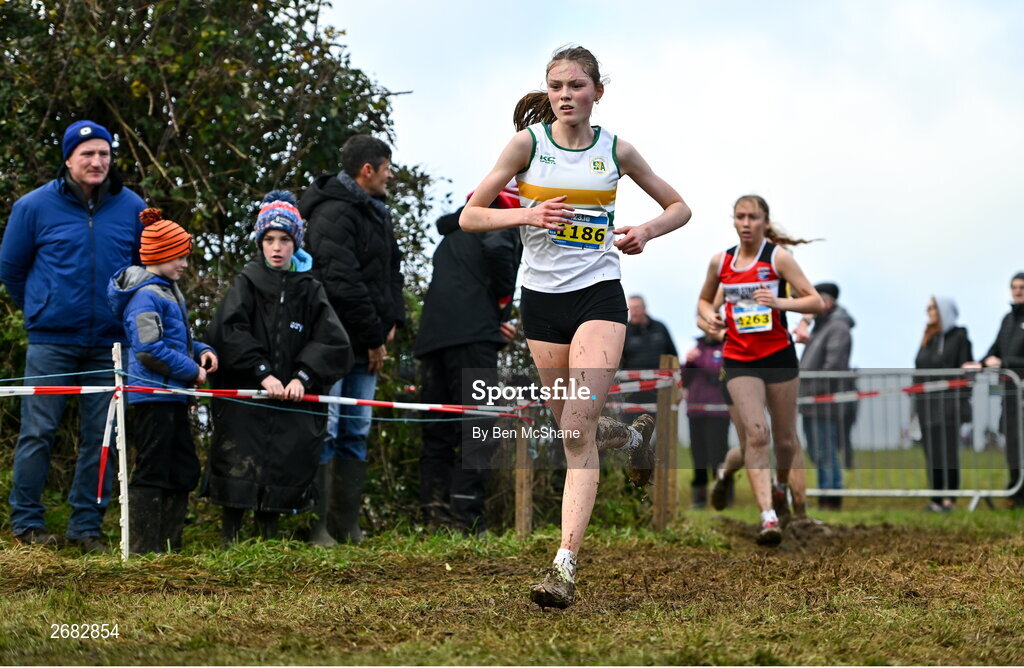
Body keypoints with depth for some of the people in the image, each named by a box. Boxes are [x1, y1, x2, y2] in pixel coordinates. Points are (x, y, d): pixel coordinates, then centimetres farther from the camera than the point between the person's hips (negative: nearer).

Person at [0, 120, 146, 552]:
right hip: (51, 341, -2)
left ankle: (87, 525, 11)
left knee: (100, 436, 3)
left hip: (109, 342, 2)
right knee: (38, 431, -2)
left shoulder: (131, 208, 4)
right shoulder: (35, 206, -1)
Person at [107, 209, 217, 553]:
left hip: (172, 396, 10)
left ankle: (170, 544, 20)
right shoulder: (146, 296, -15)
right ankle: (144, 548, -1)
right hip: (152, 394, -10)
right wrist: (192, 370, -15)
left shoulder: (169, 291, 16)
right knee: (152, 472, -6)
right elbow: (150, 350, -21)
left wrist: (202, 351, 5)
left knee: (184, 471, 13)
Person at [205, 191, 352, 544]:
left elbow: (333, 343, 2)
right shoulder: (246, 283, 5)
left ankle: (269, 539, 13)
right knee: (239, 467, -6)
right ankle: (228, 538, 2)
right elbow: (227, 332, -8)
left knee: (283, 473, 2)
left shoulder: (309, 290, 10)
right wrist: (263, 373, -16)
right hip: (244, 398, -2)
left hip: (292, 401, 2)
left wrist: (303, 376, -13)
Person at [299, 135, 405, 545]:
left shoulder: (377, 212, 17)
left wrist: (393, 320, 9)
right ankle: (315, 524, -8)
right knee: (324, 432, -9)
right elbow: (343, 283, -20)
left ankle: (347, 524, 14)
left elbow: (392, 268, 26)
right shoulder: (334, 214, -13)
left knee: (355, 433, 10)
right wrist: (374, 336, -14)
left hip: (367, 344, 10)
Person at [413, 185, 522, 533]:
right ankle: (465, 515, -21)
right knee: (476, 428, -12)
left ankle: (435, 514, 3)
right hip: (473, 333, -8)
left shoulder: (452, 234, 31)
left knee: (437, 429, 8)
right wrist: (503, 303, -3)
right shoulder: (503, 222, 7)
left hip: (433, 335, 8)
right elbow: (498, 248, -16)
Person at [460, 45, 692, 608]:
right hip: (541, 298, 2)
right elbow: (469, 216, -2)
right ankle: (636, 435, 46)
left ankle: (564, 566, -20)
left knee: (578, 430, -16)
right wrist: (527, 214, -18)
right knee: (572, 432, 11)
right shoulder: (528, 142, -2)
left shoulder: (616, 151, 0)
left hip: (599, 293, -2)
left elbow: (678, 207, 14)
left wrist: (645, 231, -7)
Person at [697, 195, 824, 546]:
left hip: (778, 355, -1)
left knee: (785, 438, 8)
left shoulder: (778, 257, -6)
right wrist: (710, 316, -1)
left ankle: (782, 488, 38)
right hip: (738, 359, 1)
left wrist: (781, 302, -25)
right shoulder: (720, 261, 5)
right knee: (755, 433, -15)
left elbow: (816, 302, -8)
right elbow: (704, 300, 21)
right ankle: (768, 517, -22)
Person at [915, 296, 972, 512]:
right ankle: (936, 499, 6)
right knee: (931, 452, 4)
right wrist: (915, 404, 14)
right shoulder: (927, 339, 17)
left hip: (947, 403, -6)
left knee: (947, 451, -8)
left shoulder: (958, 337, -2)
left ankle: (949, 499, -7)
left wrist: (963, 403, -16)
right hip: (926, 403, 6)